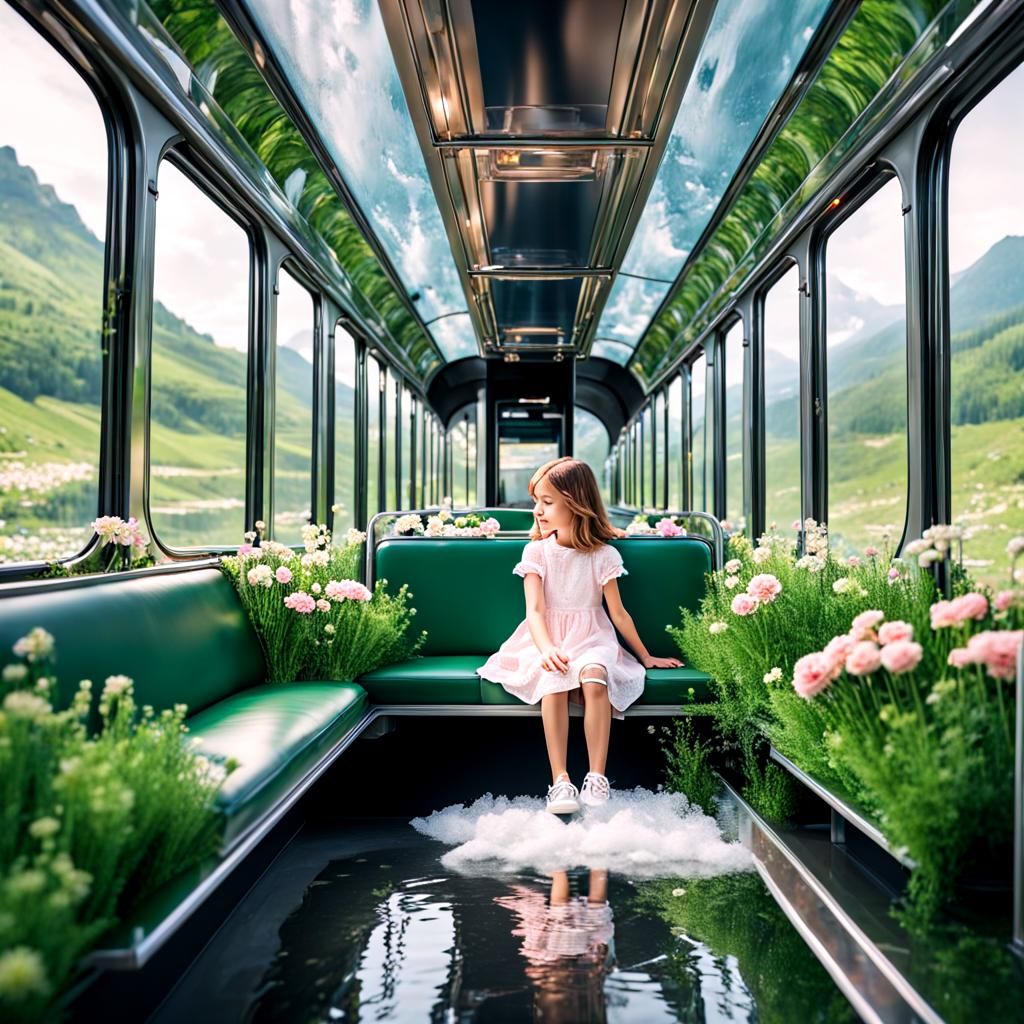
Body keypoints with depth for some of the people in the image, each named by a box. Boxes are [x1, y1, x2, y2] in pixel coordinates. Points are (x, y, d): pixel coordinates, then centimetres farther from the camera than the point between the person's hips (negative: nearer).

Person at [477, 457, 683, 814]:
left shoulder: (603, 555, 2)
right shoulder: (536, 551, 2)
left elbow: (618, 613, 8)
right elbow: (535, 610, -7)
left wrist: (645, 657, 12)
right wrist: (547, 649, -25)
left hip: (591, 638, 0)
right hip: (548, 640, 0)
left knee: (595, 677, -34)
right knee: (553, 679, -34)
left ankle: (597, 776, -28)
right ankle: (559, 780, -33)